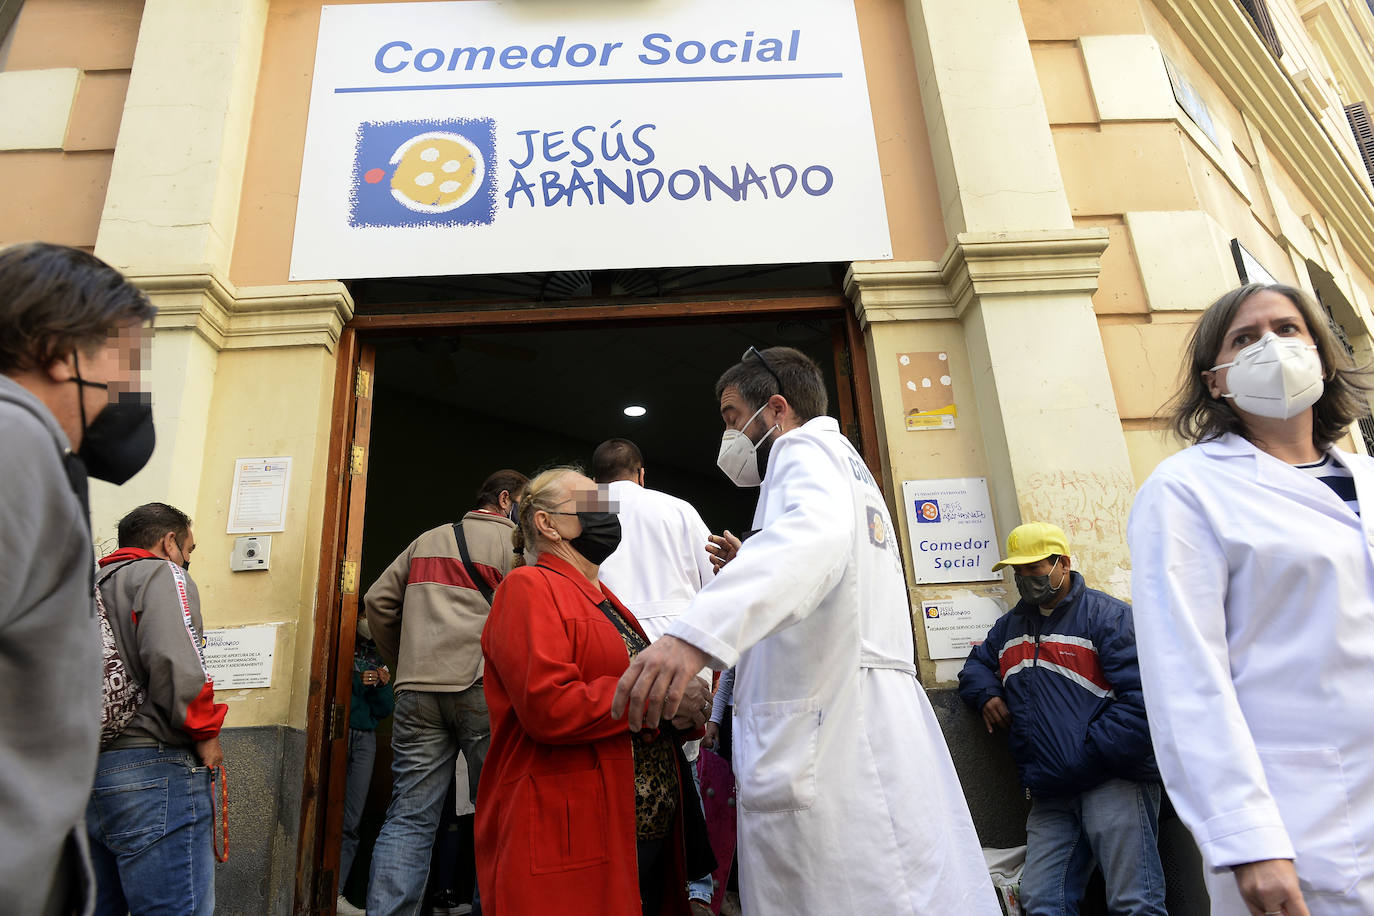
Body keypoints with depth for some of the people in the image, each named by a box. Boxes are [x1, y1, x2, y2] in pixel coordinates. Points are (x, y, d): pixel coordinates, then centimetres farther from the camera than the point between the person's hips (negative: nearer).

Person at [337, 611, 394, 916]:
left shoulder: (378, 660, 19)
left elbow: (384, 710, 15)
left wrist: (384, 685, -2)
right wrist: (357, 682, -13)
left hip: (364, 739, 4)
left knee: (351, 822, 2)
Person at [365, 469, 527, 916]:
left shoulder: (427, 540, 20)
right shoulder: (516, 542, 3)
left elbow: (377, 600, 17)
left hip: (417, 690, 5)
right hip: (484, 688, -5)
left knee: (409, 817, 7)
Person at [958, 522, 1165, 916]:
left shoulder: (1106, 615, -4)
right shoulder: (1010, 626, 18)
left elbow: (1141, 701, -12)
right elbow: (976, 665, 30)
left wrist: (1084, 763, -16)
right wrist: (987, 694, 4)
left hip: (1114, 783, -6)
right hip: (1049, 797, 6)